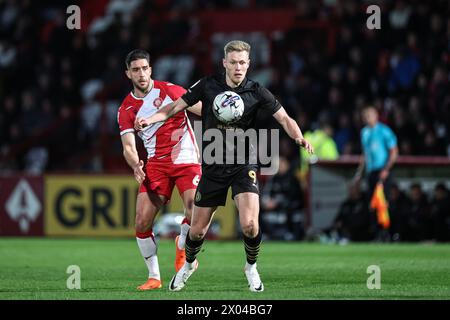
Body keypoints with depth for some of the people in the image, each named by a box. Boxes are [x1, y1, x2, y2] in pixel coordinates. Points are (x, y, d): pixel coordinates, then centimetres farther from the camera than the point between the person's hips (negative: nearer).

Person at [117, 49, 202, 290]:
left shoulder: (169, 90, -2)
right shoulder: (126, 110, 6)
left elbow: (202, 110, -1)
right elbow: (128, 147, 2)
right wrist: (136, 166, -19)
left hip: (186, 161, -2)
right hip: (155, 165, 3)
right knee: (142, 222, -9)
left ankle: (182, 247, 9)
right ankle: (154, 276, 8)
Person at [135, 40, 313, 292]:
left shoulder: (256, 92, -7)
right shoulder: (208, 85, -4)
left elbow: (284, 118, -11)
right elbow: (176, 107, 3)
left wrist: (299, 137, -31)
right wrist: (150, 119, -13)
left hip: (243, 165, -1)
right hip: (213, 167, 1)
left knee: (250, 224, -20)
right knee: (198, 229, 5)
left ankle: (251, 267, 9)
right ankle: (189, 264, 38)